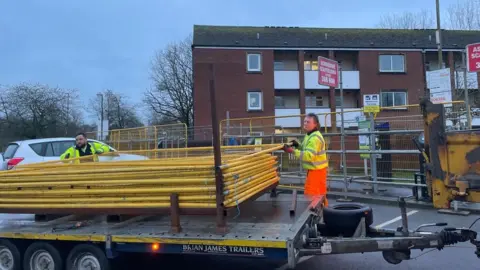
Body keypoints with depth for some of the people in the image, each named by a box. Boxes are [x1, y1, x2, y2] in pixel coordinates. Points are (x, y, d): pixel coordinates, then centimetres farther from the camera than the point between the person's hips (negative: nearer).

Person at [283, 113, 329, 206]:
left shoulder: (315, 137, -22)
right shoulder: (310, 135, 13)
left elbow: (309, 156, -29)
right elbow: (308, 150, 21)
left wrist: (293, 151, -33)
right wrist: (298, 145, 2)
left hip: (316, 170, -10)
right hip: (315, 169, 10)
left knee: (311, 195, -7)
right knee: (320, 194, 17)